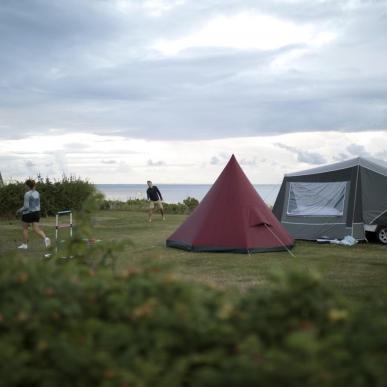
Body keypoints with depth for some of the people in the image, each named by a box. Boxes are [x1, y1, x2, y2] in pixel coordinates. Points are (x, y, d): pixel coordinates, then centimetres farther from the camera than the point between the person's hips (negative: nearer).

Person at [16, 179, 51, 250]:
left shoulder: (27, 194, -16)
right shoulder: (37, 193, 7)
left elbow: (26, 206, -18)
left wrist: (20, 210, -1)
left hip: (28, 213, -6)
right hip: (36, 213, 6)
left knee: (25, 228, 13)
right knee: (36, 229, 3)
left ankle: (25, 244, 21)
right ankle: (45, 238, -22)